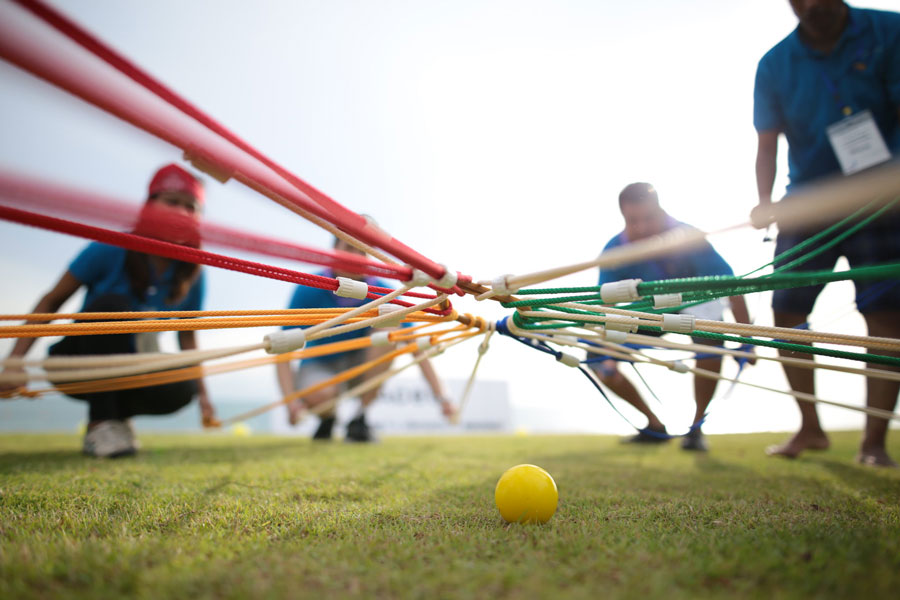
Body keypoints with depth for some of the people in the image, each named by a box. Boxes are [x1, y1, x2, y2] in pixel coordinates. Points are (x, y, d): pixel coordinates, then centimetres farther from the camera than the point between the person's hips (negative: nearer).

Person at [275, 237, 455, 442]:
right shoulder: (310, 289, -18)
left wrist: (441, 397, -26)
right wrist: (291, 400, -34)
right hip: (319, 366, -2)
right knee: (318, 395, -38)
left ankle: (360, 419, -16)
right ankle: (327, 419, 3)